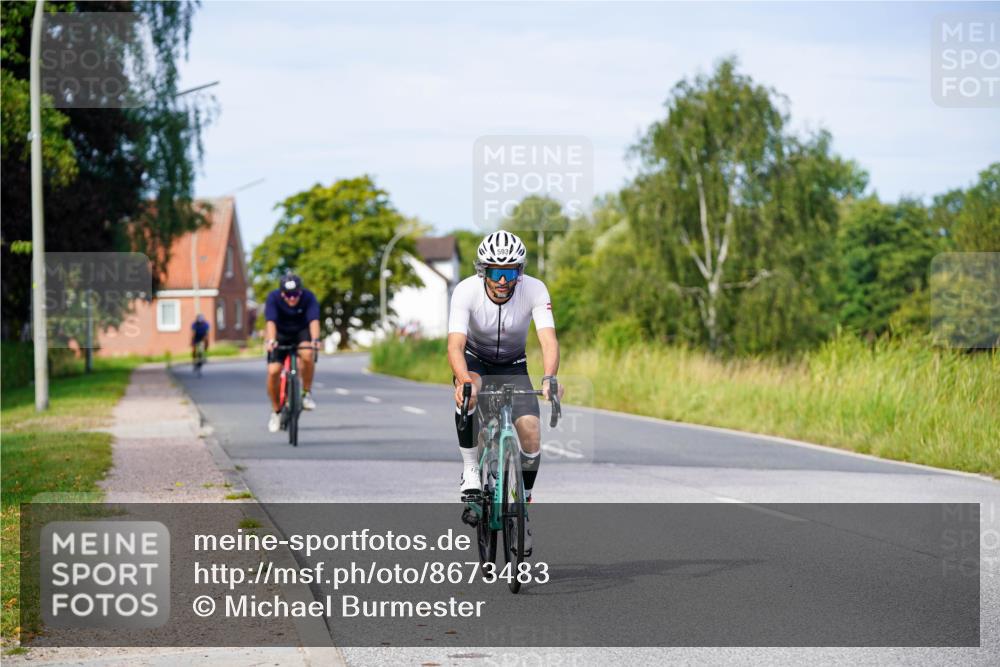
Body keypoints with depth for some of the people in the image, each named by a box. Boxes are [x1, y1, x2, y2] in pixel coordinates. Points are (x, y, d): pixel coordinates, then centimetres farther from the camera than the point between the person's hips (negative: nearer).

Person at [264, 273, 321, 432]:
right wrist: (271, 341, -53)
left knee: (307, 355, -34)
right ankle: (276, 411, 7)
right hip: (280, 334, 1)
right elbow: (271, 322, -35)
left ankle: (307, 393, -12)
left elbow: (314, 320, -36)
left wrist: (315, 340, -54)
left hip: (302, 332, -1)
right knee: (273, 371, -15)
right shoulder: (273, 298, -24)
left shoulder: (309, 298, -24)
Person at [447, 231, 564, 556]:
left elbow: (548, 340, -35)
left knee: (531, 430, -18)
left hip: (513, 366, 1)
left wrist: (549, 377, -55)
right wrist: (463, 380, -58)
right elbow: (455, 345, -38)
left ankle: (524, 502, 5)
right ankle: (470, 469, -22)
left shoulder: (535, 290, -25)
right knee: (470, 388, -36)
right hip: (475, 361, -1)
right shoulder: (466, 291, -28)